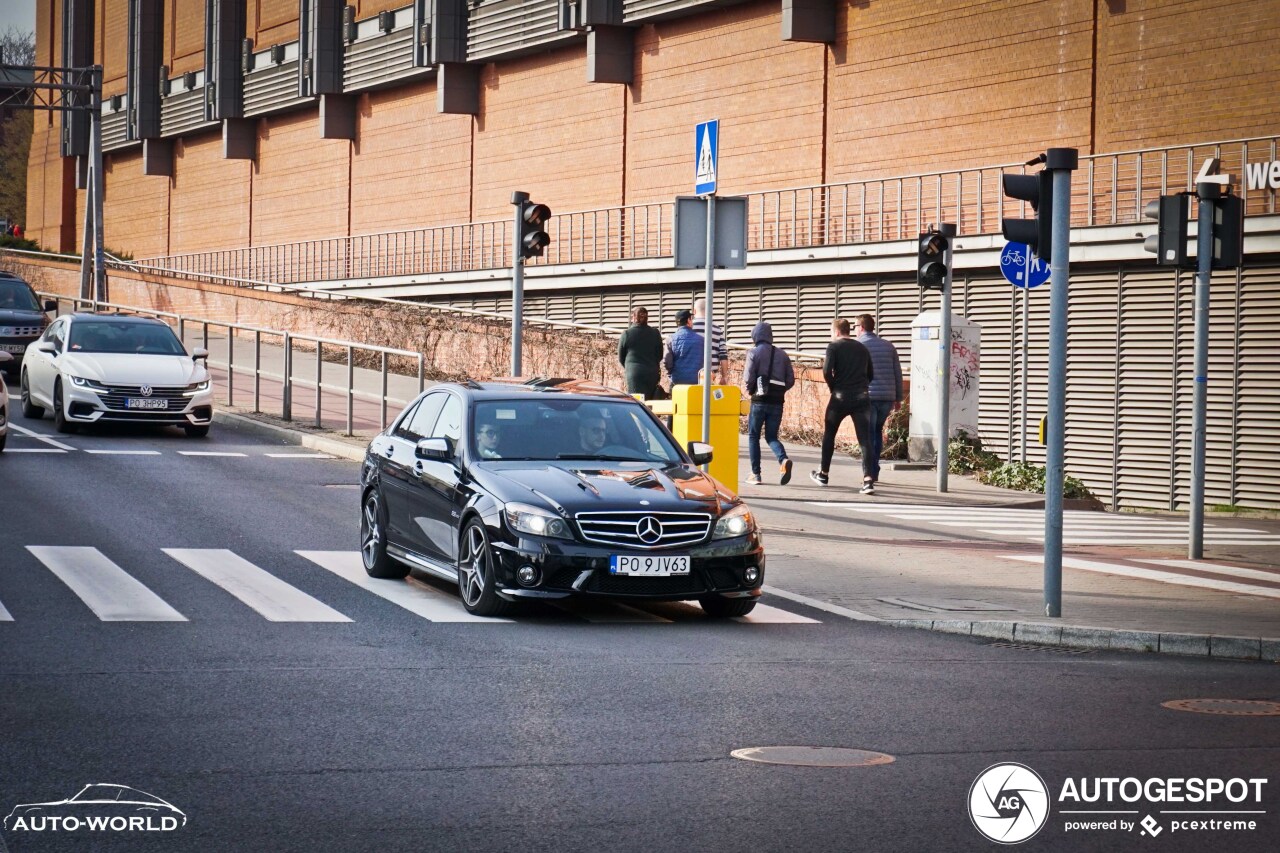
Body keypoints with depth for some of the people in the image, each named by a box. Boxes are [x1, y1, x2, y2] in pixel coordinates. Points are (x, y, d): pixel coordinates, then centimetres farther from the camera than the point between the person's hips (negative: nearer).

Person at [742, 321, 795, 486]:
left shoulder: (754, 353, -6)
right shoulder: (782, 354, 7)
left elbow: (748, 378, -11)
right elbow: (790, 380, 5)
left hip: (759, 400, -4)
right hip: (777, 402, 4)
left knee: (753, 436, 10)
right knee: (771, 437, 11)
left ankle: (755, 474, 6)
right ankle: (783, 459, -19)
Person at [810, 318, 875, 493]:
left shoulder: (834, 347, -1)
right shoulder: (862, 348, 13)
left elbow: (827, 371, -12)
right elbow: (870, 375, 15)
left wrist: (833, 387, 4)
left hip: (840, 397, -3)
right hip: (862, 397, 3)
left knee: (828, 434, 17)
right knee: (864, 439, -3)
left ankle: (824, 475, 27)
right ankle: (867, 480, -16)